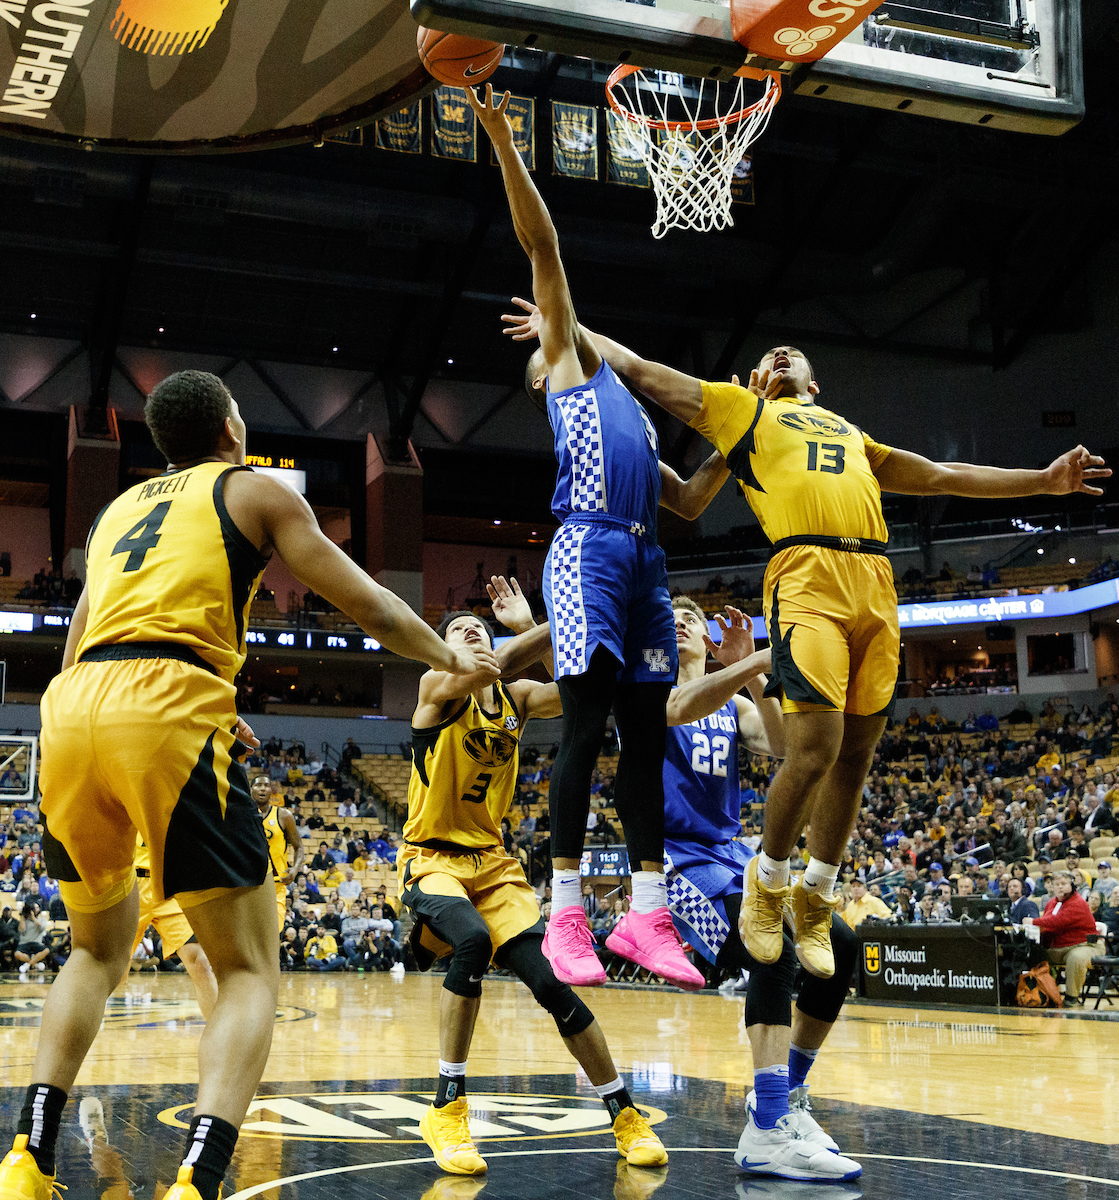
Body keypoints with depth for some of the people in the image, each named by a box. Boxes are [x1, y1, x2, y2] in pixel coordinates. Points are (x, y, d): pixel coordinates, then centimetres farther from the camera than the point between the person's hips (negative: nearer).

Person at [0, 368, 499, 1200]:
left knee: (99, 949, 27)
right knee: (250, 970, 3)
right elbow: (371, 608, 14)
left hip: (71, 710, 6)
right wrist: (451, 658, 31)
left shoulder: (120, 507, 30)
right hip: (169, 710, -5)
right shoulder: (258, 491, 15)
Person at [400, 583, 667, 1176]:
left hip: (492, 860, 5)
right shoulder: (437, 686, -8)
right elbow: (497, 664, -29)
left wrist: (531, 625, -20)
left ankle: (624, 1114, 6)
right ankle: (446, 1110, -22)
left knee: (549, 978, -10)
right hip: (431, 859, -5)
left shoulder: (515, 698, 8)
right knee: (472, 940, -35)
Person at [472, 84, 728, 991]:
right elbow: (542, 246, 6)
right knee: (587, 729, -10)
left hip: (645, 559, 7)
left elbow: (689, 497, 32)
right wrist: (505, 144, -1)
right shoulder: (566, 361, 15)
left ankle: (649, 916, 4)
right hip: (590, 551, -7)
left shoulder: (630, 405, 32)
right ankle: (566, 915, -7)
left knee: (646, 736, 3)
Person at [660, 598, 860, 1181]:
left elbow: (787, 747, -4)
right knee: (774, 951, -30)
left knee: (838, 944, -1)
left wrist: (751, 673, -16)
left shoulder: (735, 705, 17)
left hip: (730, 850, 8)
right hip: (674, 854, -8)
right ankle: (768, 1133, -34)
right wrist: (764, 659, -35)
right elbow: (679, 708, -27)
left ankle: (784, 1094, 11)